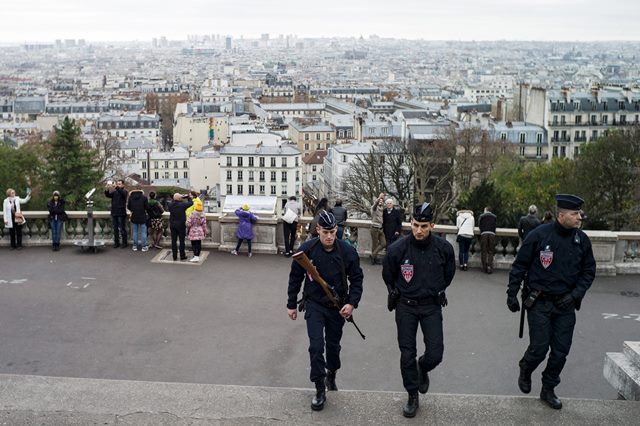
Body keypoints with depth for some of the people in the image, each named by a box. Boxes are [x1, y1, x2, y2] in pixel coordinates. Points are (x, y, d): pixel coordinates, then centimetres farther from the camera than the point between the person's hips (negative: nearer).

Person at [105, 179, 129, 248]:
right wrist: (107, 189, -23)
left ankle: (124, 243, 5)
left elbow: (122, 193, -24)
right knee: (115, 229, 9)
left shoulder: (125, 191, -1)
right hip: (114, 213, 5)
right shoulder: (114, 192, 12)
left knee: (122, 229, -1)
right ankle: (116, 243, 16)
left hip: (121, 213, -5)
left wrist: (116, 187, -39)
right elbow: (108, 195, -3)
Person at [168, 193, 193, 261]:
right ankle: (182, 256, 11)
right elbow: (191, 203, -3)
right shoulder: (182, 205, -17)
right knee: (181, 241, 6)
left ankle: (174, 256, 13)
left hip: (172, 225, 3)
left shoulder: (170, 205, -8)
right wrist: (188, 197, 14)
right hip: (181, 225, -3)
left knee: (173, 241, 9)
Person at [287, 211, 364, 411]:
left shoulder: (347, 251, -12)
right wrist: (291, 304, 4)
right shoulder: (307, 249, -12)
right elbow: (295, 278, 0)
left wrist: (352, 303, -13)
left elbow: (356, 279, -1)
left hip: (337, 306, 1)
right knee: (316, 346, -11)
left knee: (333, 345, 15)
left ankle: (331, 375, 43)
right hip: (314, 304, -1)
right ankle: (320, 390, 0)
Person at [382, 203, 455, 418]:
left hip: (432, 305, 1)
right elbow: (388, 275, 5)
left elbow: (448, 274, 9)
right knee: (407, 354, 4)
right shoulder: (397, 249, -16)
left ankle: (422, 368, 32)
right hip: (405, 306, 0)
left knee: (435, 354, -4)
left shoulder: (443, 248, -12)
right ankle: (413, 396, 22)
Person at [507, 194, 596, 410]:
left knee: (561, 351, 6)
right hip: (539, 302, -4)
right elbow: (519, 265, -4)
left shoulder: (582, 240, -1)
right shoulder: (539, 235, -12)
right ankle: (525, 371, 30)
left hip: (566, 304, 4)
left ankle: (548, 390, 25)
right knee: (539, 348, -3)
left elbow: (589, 271, 9)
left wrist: (575, 295, -4)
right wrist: (512, 294, -4)